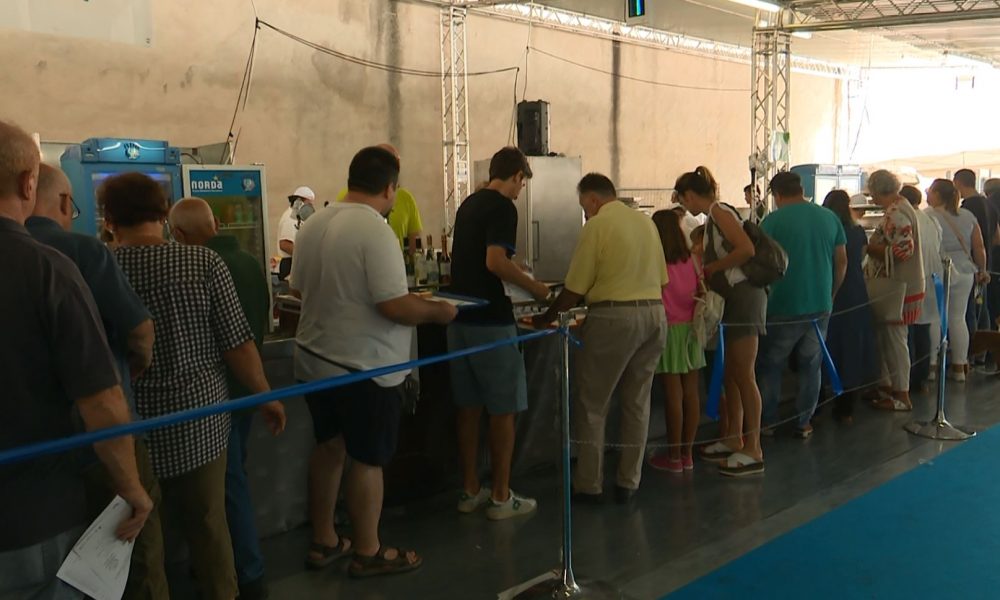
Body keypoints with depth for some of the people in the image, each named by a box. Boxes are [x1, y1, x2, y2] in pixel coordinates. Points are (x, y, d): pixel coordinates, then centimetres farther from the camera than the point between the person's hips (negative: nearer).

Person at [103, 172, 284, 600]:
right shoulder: (203, 263, -10)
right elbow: (237, 342, -8)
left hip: (129, 425, 0)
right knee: (209, 524, 15)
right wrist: (266, 396, 5)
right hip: (198, 418, 0)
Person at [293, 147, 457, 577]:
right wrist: (438, 311, -8)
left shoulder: (314, 224, 3)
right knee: (367, 460, 6)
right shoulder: (375, 231, -21)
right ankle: (368, 553, 20)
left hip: (314, 359, 8)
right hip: (364, 367, -8)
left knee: (329, 447, 20)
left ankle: (323, 542, 31)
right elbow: (395, 305, -25)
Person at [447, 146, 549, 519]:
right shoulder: (503, 207, -12)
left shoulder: (468, 204, 14)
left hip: (460, 318, 8)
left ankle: (470, 491, 20)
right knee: (503, 411, 1)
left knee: (469, 408, 12)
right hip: (490, 321, -8)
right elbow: (495, 261, -24)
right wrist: (535, 287, -11)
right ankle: (500, 497, 7)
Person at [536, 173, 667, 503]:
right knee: (637, 403, 13)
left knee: (592, 404, 5)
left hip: (613, 316, -6)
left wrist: (547, 317, 6)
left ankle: (589, 485, 9)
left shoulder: (597, 225, -8)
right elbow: (661, 278, 13)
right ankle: (628, 483, 19)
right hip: (654, 313, 7)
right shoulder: (646, 222, 11)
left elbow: (575, 289, -8)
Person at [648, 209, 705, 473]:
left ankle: (674, 457, 6)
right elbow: (701, 292, 8)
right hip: (691, 329, 5)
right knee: (691, 393, 8)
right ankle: (687, 454, 16)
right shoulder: (691, 260, 3)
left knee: (673, 395, -1)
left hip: (668, 330, -5)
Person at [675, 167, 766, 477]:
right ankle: (734, 440, 24)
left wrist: (713, 267, -14)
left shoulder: (719, 212, -12)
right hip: (734, 299, 10)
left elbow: (747, 249, -23)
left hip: (745, 297, -10)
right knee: (730, 374, 15)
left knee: (743, 375, -7)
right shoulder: (713, 218, 16)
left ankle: (753, 451, -2)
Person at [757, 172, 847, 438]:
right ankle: (804, 422, 17)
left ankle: (768, 422, 14)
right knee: (811, 365, 13)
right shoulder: (830, 218, 4)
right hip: (820, 306, 4)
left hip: (784, 307, -3)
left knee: (771, 365, 11)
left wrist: (765, 295, 6)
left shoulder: (772, 221, -9)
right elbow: (842, 261, 9)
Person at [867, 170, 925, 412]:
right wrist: (874, 245, 11)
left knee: (894, 339, -2)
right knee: (883, 337, 17)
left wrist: (870, 248, -18)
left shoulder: (896, 214, -20)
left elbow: (904, 250, -27)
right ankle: (886, 385, 28)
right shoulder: (899, 207, 12)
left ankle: (901, 396, 6)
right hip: (896, 285, 10)